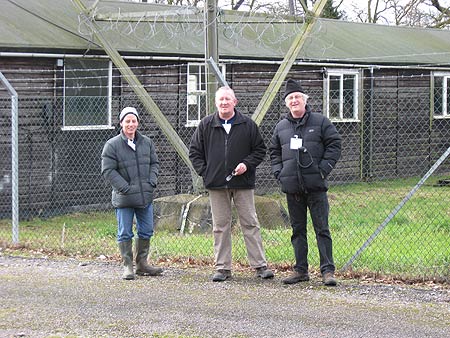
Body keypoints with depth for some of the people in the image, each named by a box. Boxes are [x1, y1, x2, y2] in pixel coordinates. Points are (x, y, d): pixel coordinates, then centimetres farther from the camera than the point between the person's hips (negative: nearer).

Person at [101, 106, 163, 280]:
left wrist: (152, 181, -2)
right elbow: (108, 171, -10)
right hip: (124, 198, -5)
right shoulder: (112, 145, -7)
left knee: (146, 231, 11)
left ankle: (142, 264, 23)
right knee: (125, 233, 1)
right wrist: (125, 188, -16)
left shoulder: (146, 142, 8)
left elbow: (154, 163, 15)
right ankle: (128, 266, 9)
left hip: (145, 196, 5)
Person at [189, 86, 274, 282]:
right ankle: (222, 268, 10)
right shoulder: (206, 125, 6)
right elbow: (195, 151, 12)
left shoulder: (247, 125, 4)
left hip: (243, 184, -1)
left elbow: (260, 149, 9)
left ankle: (260, 265, 4)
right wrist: (204, 171, 1)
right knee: (220, 227, 5)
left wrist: (247, 164, -7)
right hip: (216, 185, 1)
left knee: (250, 224, 0)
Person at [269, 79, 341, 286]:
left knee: (322, 228, -5)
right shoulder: (281, 127, 12)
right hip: (292, 187, 4)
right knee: (297, 230, 9)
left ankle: (327, 270, -4)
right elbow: (274, 151, 20)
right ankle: (301, 270, 15)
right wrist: (278, 172, 6)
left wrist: (323, 169, -8)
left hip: (315, 185, -4)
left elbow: (334, 145, 1)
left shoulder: (320, 122, 2)